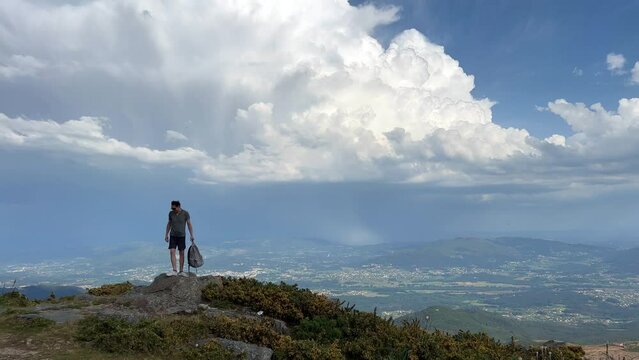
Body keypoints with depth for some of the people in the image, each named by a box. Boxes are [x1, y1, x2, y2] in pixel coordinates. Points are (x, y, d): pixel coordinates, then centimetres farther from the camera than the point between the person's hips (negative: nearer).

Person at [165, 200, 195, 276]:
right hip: (173, 236, 2)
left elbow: (189, 224, -5)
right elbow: (169, 224, 11)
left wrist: (192, 236, -8)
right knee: (172, 252, -11)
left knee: (182, 253, 2)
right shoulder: (171, 213, -1)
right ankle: (174, 271, -12)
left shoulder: (185, 213, -9)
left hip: (182, 236, -2)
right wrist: (166, 235, 10)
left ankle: (181, 271, 8)